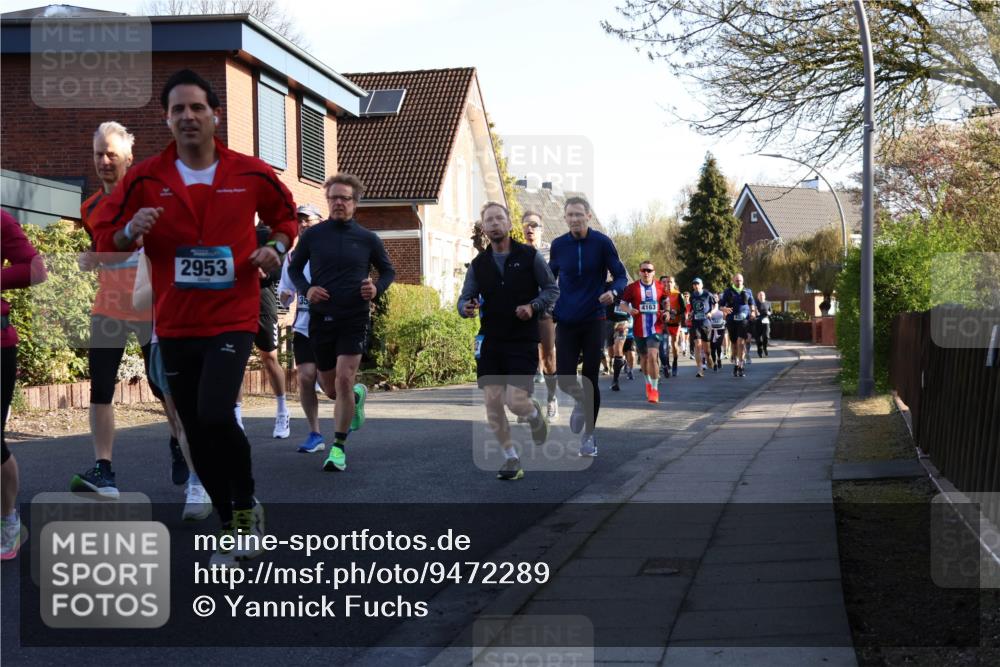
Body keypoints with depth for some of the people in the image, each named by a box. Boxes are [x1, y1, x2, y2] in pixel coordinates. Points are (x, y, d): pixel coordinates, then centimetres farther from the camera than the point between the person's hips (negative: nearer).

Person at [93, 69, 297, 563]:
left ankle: (245, 505, 3)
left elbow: (285, 215, 17)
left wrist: (276, 247, -3)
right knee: (197, 435, 9)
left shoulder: (250, 174, -1)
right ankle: (232, 527, 27)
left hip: (232, 318, -3)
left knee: (215, 414, -23)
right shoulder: (145, 178, -1)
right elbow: (104, 235, 4)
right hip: (174, 324, 3)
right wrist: (131, 231, -18)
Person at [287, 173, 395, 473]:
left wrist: (377, 288, -8)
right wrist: (306, 289, -7)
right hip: (321, 319, 2)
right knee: (330, 387, 12)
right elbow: (294, 268, 13)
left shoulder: (368, 239, 1)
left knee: (343, 380, -15)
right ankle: (357, 396, 48)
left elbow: (388, 271, 13)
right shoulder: (312, 235, 2)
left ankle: (339, 447, -2)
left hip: (354, 319, -2)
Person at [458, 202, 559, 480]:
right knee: (492, 401, -3)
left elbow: (552, 289, 3)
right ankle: (511, 458, 11)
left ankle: (535, 413, 25)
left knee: (516, 401, -13)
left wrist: (533, 306, -15)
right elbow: (465, 298, 8)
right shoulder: (478, 264, 7)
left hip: (523, 341, -3)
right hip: (490, 341, 3)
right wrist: (466, 308, -16)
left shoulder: (530, 256, -1)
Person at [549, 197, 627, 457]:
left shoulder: (602, 243, -6)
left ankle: (589, 434, 17)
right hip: (566, 321, 2)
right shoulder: (558, 245, 1)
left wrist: (613, 292, -23)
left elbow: (620, 275, -1)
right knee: (564, 379, -4)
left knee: (590, 379, 1)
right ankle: (581, 401, 31)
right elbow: (550, 278, 16)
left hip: (593, 321, -2)